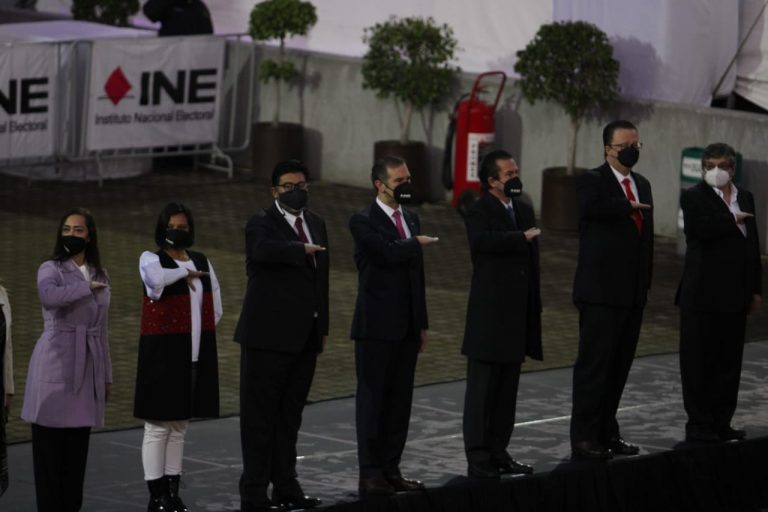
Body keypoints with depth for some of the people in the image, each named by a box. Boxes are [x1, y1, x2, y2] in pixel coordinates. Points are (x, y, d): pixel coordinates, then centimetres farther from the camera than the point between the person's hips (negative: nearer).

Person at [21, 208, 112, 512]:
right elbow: (48, 296, -26)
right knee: (49, 450, -4)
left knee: (77, 452, 5)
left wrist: (107, 377, 16)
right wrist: (87, 287, -15)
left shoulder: (100, 276, 15)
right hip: (55, 365, -5)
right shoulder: (51, 269, -1)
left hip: (87, 369, 5)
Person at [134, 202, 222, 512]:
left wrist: (198, 330, 4)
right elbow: (156, 279, -29)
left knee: (180, 425, 10)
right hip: (162, 354, -5)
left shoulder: (202, 263, 12)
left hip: (196, 355, 5)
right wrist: (185, 273, -15)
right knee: (158, 425, -3)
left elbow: (215, 308, 15)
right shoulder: (150, 260, -4)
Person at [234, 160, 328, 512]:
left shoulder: (316, 223, 14)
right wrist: (302, 249, -29)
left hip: (304, 338, 7)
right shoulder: (262, 224, -7)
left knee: (290, 416, 13)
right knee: (260, 416, -3)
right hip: (269, 335, -6)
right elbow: (263, 249, -33)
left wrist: (322, 326, 17)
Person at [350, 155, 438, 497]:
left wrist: (422, 323, 16)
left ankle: (391, 469, 13)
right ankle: (370, 474, 1)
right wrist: (418, 243, -6)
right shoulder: (363, 222, -9)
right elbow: (389, 253, -26)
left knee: (400, 401, 8)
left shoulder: (411, 219, 13)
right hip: (377, 326, -7)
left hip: (406, 327, 7)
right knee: (373, 400, -2)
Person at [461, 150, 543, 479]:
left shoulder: (524, 211, 16)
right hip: (489, 316, -7)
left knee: (507, 390, 10)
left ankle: (498, 453, 17)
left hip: (518, 316, 7)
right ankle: (478, 460, -2)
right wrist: (522, 238, -22)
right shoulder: (479, 212, -7)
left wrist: (535, 307, 18)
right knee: (482, 389, -4)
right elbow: (483, 240, -30)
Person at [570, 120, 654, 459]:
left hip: (633, 293, 7)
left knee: (619, 366, 9)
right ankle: (583, 437, -3)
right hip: (601, 292, -7)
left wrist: (645, 284, 16)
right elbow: (590, 207, -31)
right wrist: (628, 207, -21)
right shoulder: (592, 181, -6)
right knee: (594, 364, -5)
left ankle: (607, 434, 16)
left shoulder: (642, 185, 16)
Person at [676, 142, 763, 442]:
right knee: (698, 361, -1)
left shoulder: (745, 198, 14)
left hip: (735, 294, 5)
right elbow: (700, 228, -23)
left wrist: (756, 289, 14)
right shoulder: (694, 197, -3)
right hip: (702, 294, -5)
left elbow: (753, 246, 17)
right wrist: (733, 220, -13)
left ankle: (721, 422, 14)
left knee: (729, 361, 7)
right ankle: (698, 424, 3)